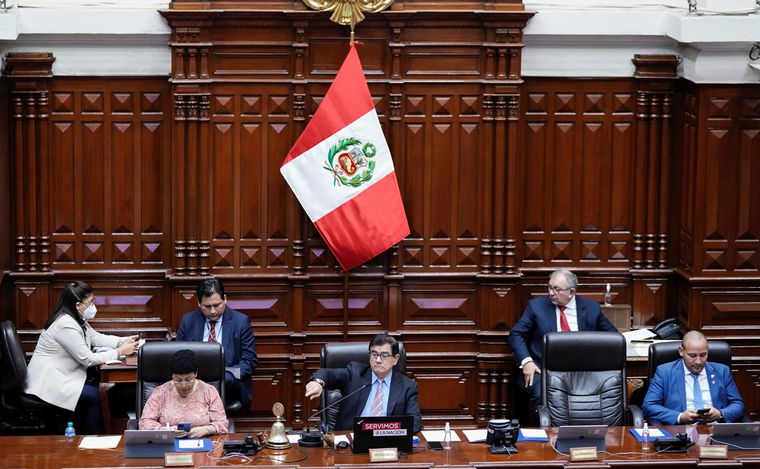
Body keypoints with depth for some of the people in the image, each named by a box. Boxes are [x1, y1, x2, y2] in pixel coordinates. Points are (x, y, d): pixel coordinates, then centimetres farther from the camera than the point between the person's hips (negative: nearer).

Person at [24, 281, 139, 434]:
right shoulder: (66, 325, -23)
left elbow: (96, 338, 17)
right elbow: (88, 359, -20)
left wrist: (124, 341, 2)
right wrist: (119, 352, -14)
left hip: (60, 378, 10)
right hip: (48, 383, -10)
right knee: (95, 396, -15)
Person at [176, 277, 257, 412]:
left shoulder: (241, 322, 3)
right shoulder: (188, 320, 10)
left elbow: (249, 362, 2)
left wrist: (225, 374, -17)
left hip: (230, 382, -1)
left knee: (226, 380, -38)